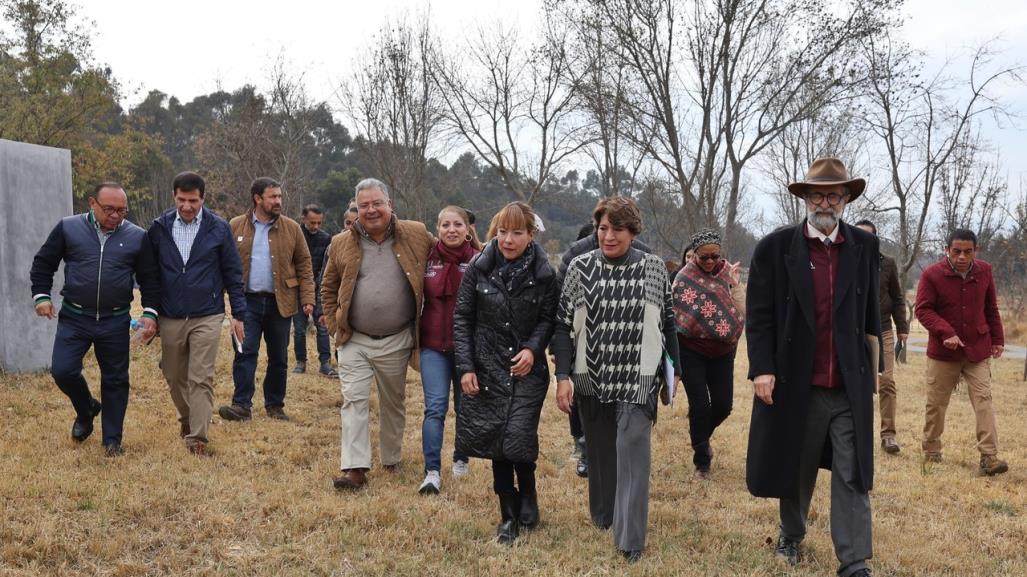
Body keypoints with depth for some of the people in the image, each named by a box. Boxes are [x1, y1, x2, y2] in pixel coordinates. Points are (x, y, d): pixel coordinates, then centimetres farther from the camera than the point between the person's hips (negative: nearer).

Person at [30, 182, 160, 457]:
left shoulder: (137, 236, 1)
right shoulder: (68, 228, -1)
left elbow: (149, 278, 7)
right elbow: (43, 263, 9)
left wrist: (150, 312, -1)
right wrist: (41, 295, 0)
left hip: (115, 322, 0)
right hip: (73, 319, 0)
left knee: (115, 380, 5)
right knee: (63, 370, -9)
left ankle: (112, 440, 19)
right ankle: (86, 409, 23)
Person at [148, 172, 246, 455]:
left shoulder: (218, 228, -3)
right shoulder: (159, 227, 1)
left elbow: (232, 273, 2)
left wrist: (238, 314, 0)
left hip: (207, 317, -3)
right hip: (170, 318, 3)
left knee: (201, 379, -6)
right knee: (174, 377, 15)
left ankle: (198, 437, -1)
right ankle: (187, 419, 39)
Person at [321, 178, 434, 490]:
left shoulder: (416, 236, -3)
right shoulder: (342, 244, 1)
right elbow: (328, 288, 13)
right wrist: (335, 325, 3)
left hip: (396, 341, 0)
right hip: (354, 341, 1)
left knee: (393, 403, 13)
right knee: (353, 401, -5)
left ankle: (391, 461, 30)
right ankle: (355, 468, -4)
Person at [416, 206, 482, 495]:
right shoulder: (428, 259, 2)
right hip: (433, 345, 1)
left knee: (465, 406, 12)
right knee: (435, 407, -8)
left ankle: (461, 459, 31)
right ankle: (432, 471, -7)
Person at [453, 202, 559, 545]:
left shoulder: (543, 273, -6)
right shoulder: (479, 268, -4)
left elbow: (548, 319, 2)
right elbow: (462, 318, 1)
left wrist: (533, 348, -16)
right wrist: (465, 366, -4)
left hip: (527, 370, -1)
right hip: (488, 368, 2)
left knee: (517, 439, -12)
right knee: (495, 440, 4)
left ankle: (527, 496, 18)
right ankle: (509, 515, 19)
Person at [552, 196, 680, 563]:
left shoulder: (654, 269, 0)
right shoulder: (580, 268, -1)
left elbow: (667, 324, 8)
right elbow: (563, 325, 0)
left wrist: (673, 370, 11)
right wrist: (563, 376, -7)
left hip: (639, 378, -1)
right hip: (592, 377, 2)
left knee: (633, 452, -9)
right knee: (599, 450, 13)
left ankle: (630, 538, -5)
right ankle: (602, 514, 34)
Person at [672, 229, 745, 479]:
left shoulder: (728, 272, -2)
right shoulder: (684, 277, -10)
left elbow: (743, 313, -8)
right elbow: (675, 317, -7)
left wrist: (735, 285, -18)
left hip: (722, 351, 3)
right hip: (692, 351, -3)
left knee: (723, 406, 5)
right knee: (700, 406, -6)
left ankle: (702, 438, 38)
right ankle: (702, 463, 11)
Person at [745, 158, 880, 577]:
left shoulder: (864, 247, 4)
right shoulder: (775, 247, -3)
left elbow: (870, 312, 10)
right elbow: (759, 315, -5)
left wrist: (875, 365, 10)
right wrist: (761, 368, -12)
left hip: (851, 386, 1)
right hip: (795, 383, -1)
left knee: (853, 476, -1)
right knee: (795, 470, 15)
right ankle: (791, 535, 39)